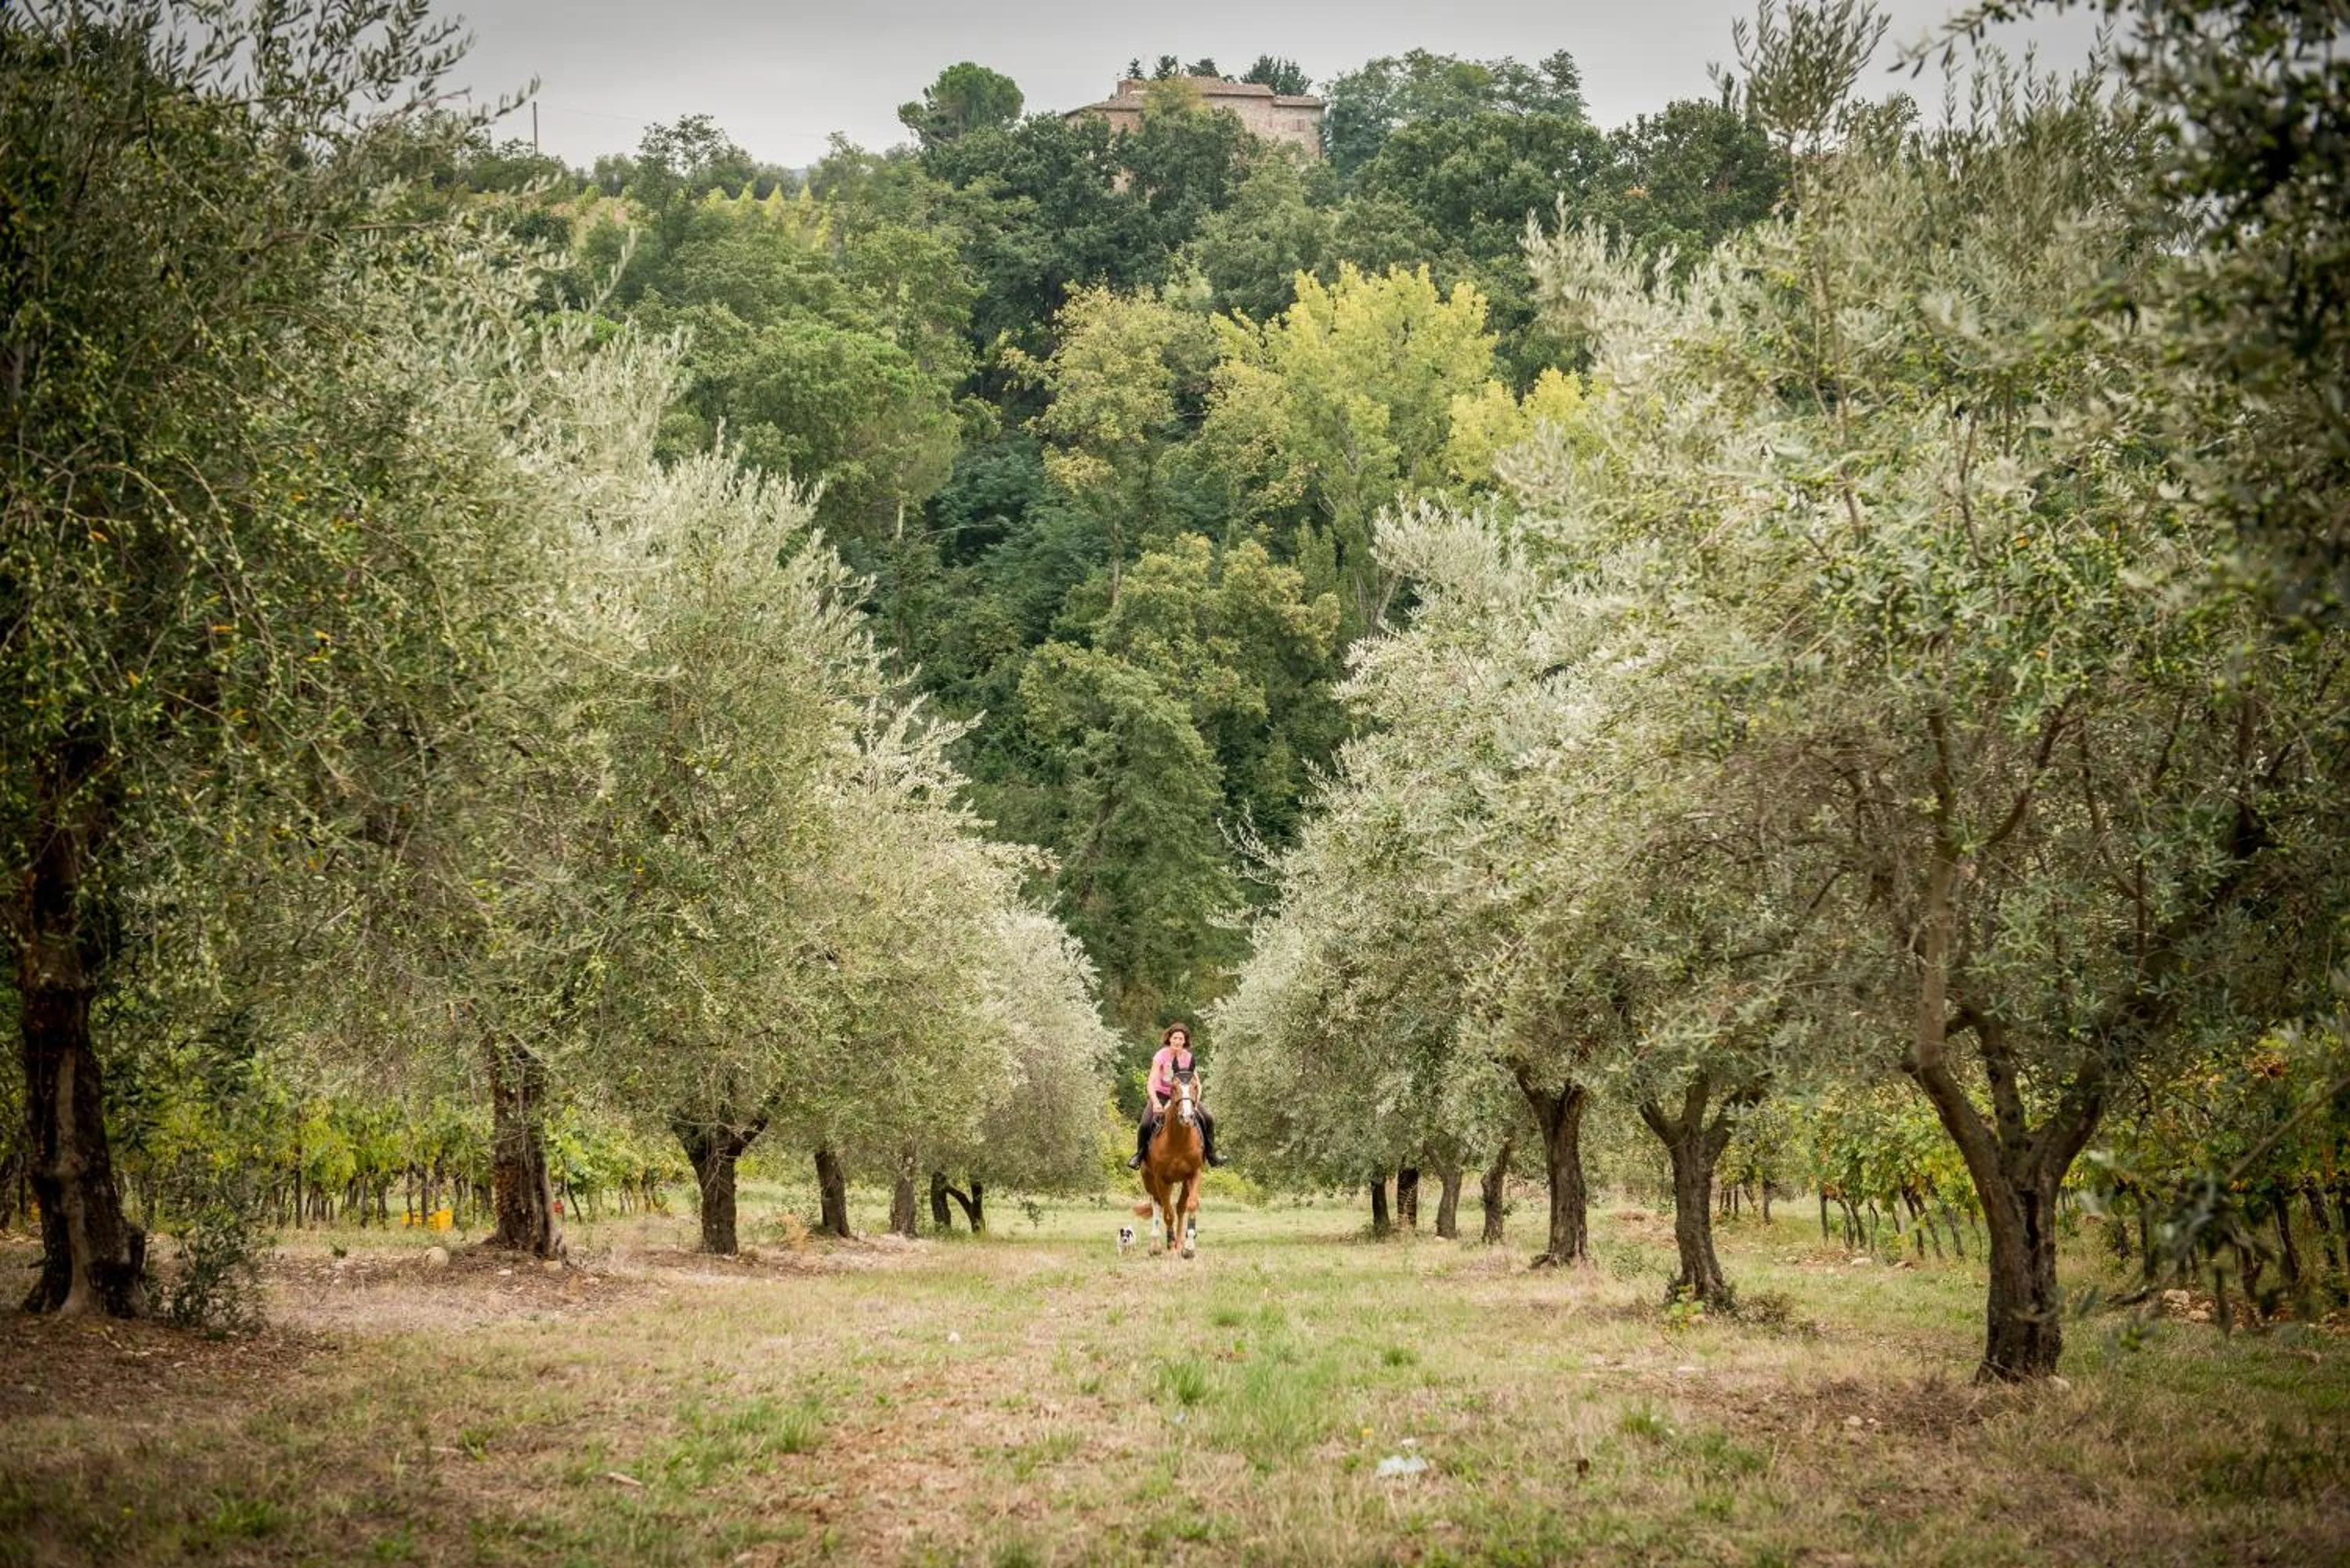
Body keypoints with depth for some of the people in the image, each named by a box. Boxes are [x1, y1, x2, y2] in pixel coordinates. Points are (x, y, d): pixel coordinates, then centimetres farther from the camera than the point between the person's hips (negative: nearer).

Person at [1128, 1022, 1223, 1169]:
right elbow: (1151, 1083, -22)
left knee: (1208, 1119, -11)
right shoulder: (1161, 1056, -16)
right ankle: (1139, 1154, 1)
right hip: (1161, 1095, -3)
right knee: (1145, 1124, -25)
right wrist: (1156, 1103, -36)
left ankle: (1211, 1154, 5)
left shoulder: (1188, 1057, -5)